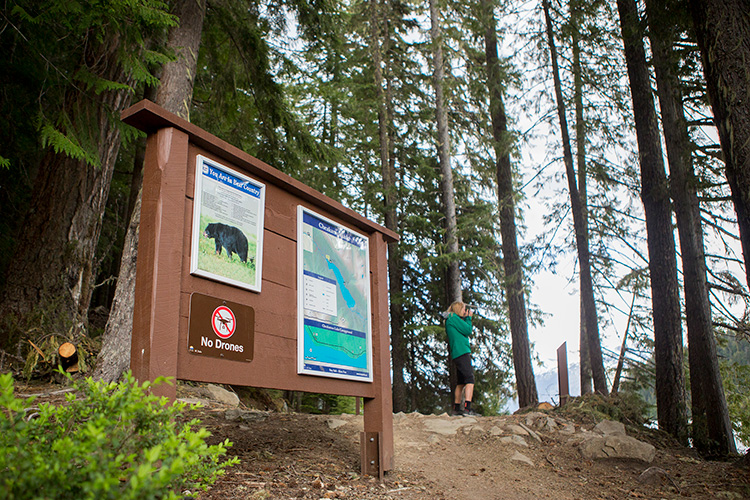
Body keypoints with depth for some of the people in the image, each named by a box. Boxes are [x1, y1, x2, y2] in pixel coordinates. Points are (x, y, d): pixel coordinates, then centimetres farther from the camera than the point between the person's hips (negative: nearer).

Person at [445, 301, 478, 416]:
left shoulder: (452, 319, 23)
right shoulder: (453, 318, -6)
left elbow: (467, 333, 23)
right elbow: (468, 330, -10)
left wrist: (467, 318, 17)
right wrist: (468, 318, 4)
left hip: (457, 355, 11)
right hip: (462, 353, -11)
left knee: (461, 382, 14)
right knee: (470, 379, -17)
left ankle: (456, 408, 17)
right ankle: (467, 408, -25)